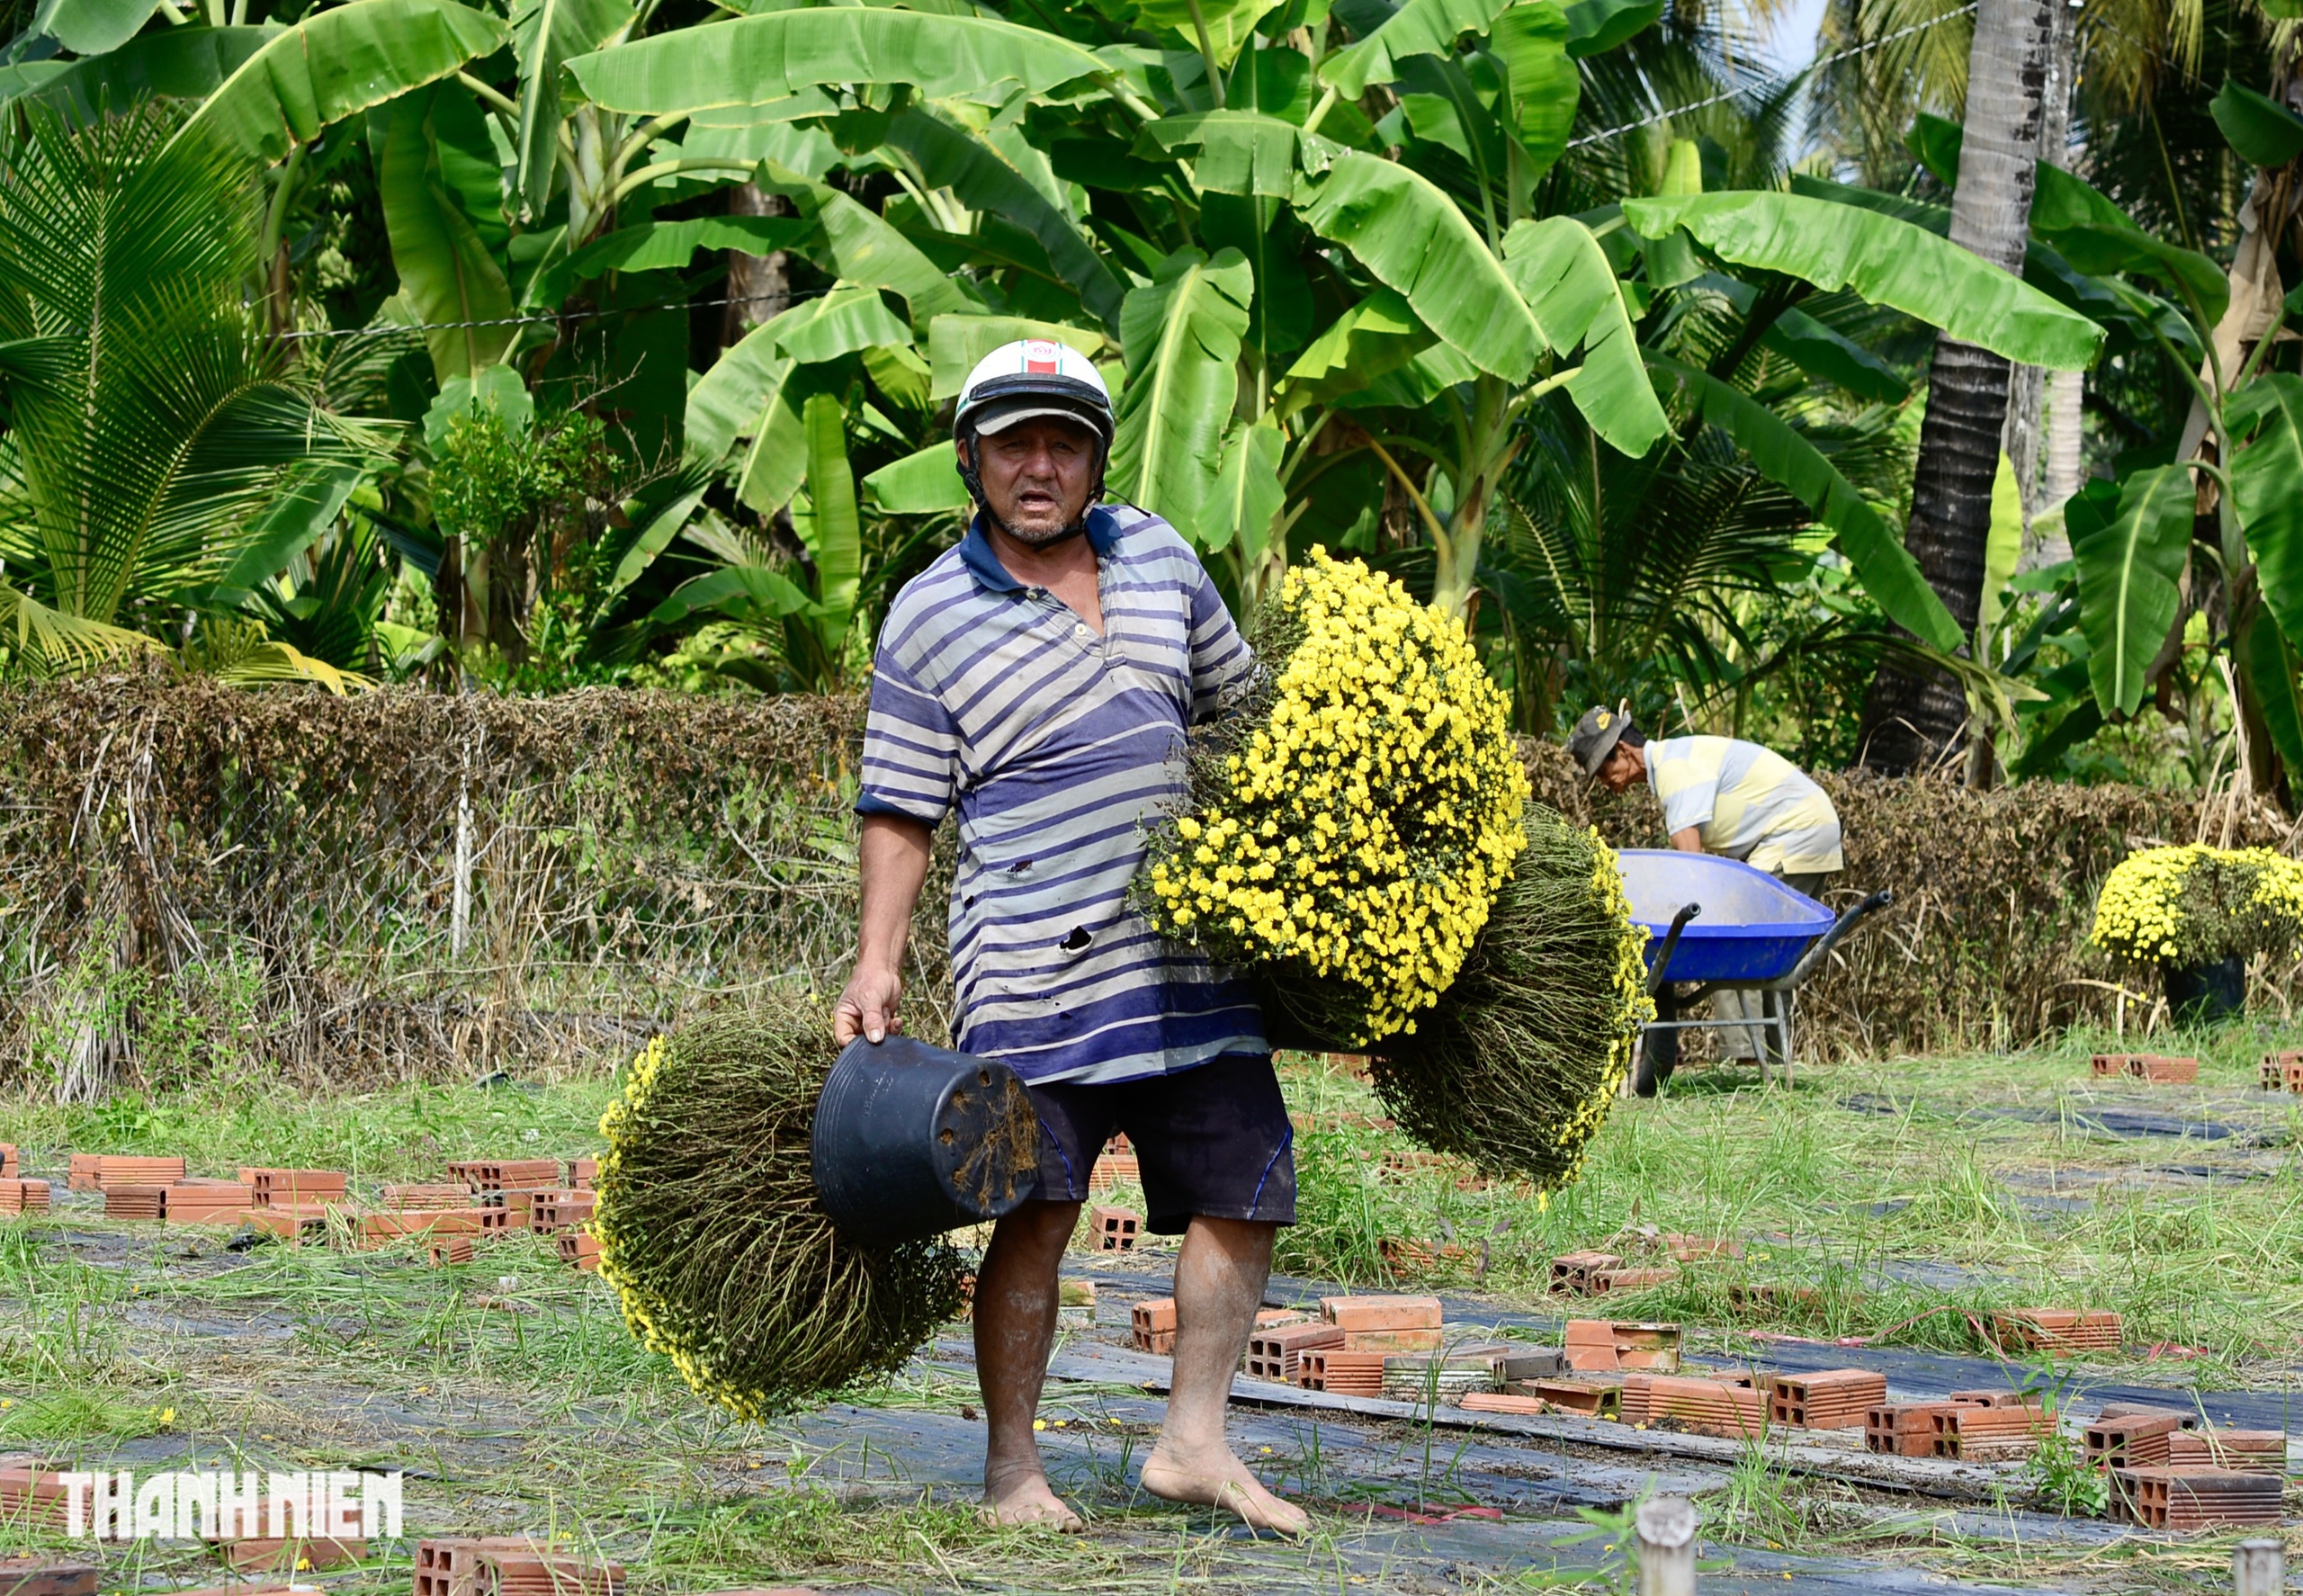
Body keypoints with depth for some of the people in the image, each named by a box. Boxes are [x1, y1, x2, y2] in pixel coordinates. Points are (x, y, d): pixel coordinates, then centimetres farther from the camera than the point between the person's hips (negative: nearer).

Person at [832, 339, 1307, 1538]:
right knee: (1036, 1210, -8)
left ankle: (1193, 1442, 14)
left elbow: (1238, 702, 24)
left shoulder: (1156, 554, 12)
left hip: (1193, 949, 5)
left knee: (1245, 1191, 4)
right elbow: (900, 810, -1)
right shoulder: (931, 616, -2)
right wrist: (876, 962, -10)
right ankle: (1012, 1468, 2)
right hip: (1035, 965, -5)